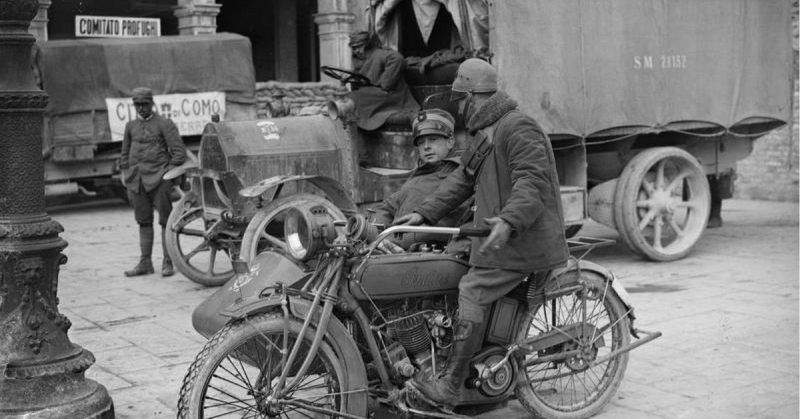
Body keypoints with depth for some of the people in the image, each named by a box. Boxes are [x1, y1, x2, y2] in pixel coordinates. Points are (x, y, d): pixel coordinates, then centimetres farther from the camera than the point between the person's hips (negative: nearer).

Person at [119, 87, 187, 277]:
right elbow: (125, 155, 22)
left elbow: (179, 152, -5)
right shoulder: (131, 126, 15)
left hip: (159, 179, -5)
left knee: (166, 221, -2)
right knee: (143, 222, 8)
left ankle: (168, 262, 2)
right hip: (137, 180, 5)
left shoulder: (164, 124, -2)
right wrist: (127, 179, 14)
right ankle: (145, 263, 13)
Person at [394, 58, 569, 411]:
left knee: (473, 292, -15)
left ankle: (449, 387, -17)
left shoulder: (518, 128, -13)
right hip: (503, 234, 11)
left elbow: (532, 183, -24)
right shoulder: (483, 134, 21)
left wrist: (508, 221, -39)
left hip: (524, 237, -11)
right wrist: (425, 213, 11)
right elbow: (461, 179, 20)